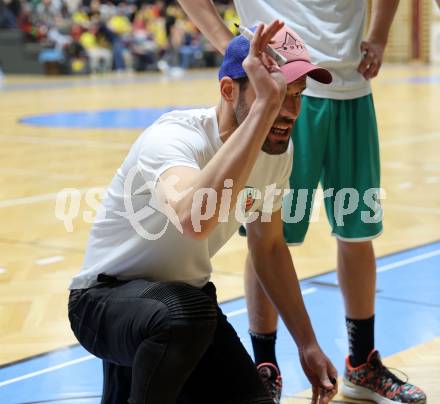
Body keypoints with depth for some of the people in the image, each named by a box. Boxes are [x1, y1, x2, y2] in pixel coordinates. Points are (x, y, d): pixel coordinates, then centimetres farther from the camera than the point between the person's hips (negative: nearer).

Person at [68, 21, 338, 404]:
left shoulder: (278, 149, -6)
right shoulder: (175, 137, -29)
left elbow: (269, 246, 10)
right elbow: (194, 218, -53)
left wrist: (308, 344, 11)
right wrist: (265, 104, -51)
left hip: (186, 302, 7)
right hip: (105, 299, -7)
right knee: (185, 310, -38)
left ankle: (138, 368, 23)